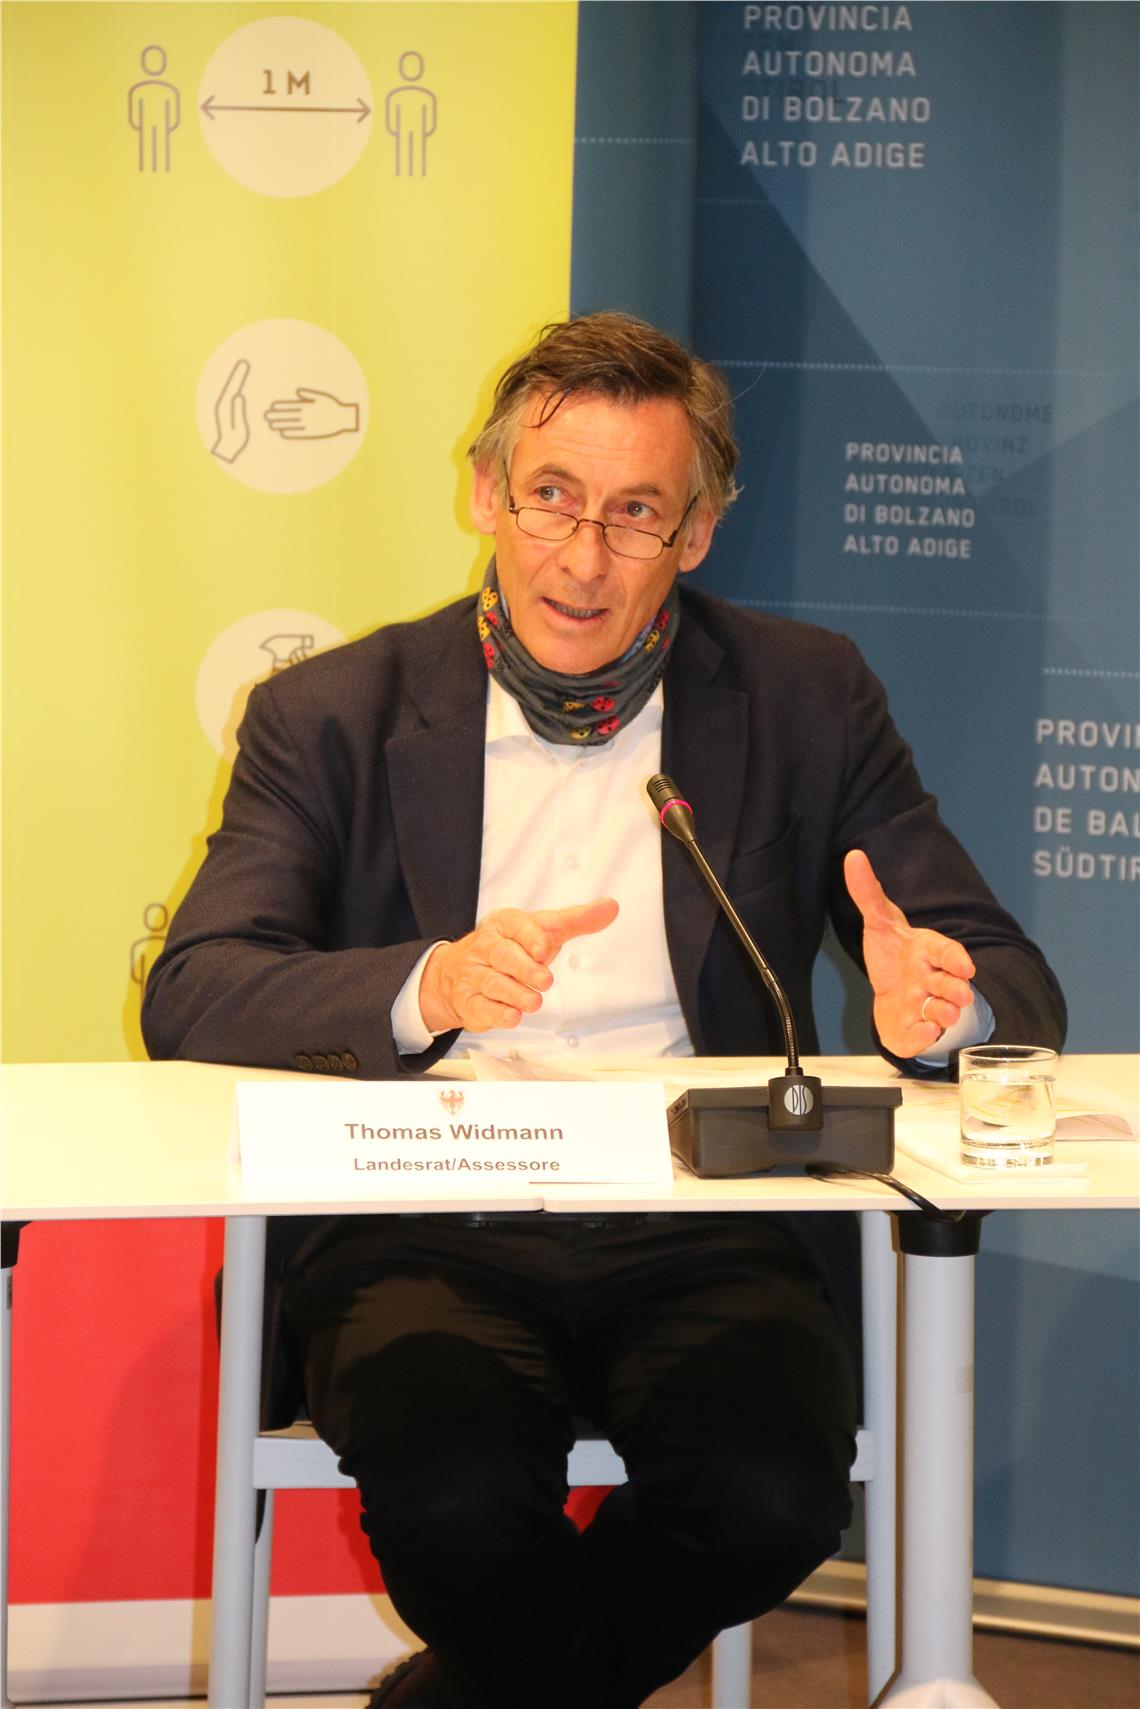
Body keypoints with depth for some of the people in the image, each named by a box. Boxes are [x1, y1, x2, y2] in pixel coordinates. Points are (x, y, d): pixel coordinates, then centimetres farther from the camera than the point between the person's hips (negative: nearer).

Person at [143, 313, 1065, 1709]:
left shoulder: (807, 701, 12)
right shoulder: (333, 716, 9)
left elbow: (1013, 985, 9)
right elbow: (190, 996, -4)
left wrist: (939, 1005, -18)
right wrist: (430, 986, -24)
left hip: (704, 1227, 1)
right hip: (427, 1225, -1)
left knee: (770, 1494, -28)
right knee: (453, 1492, -31)